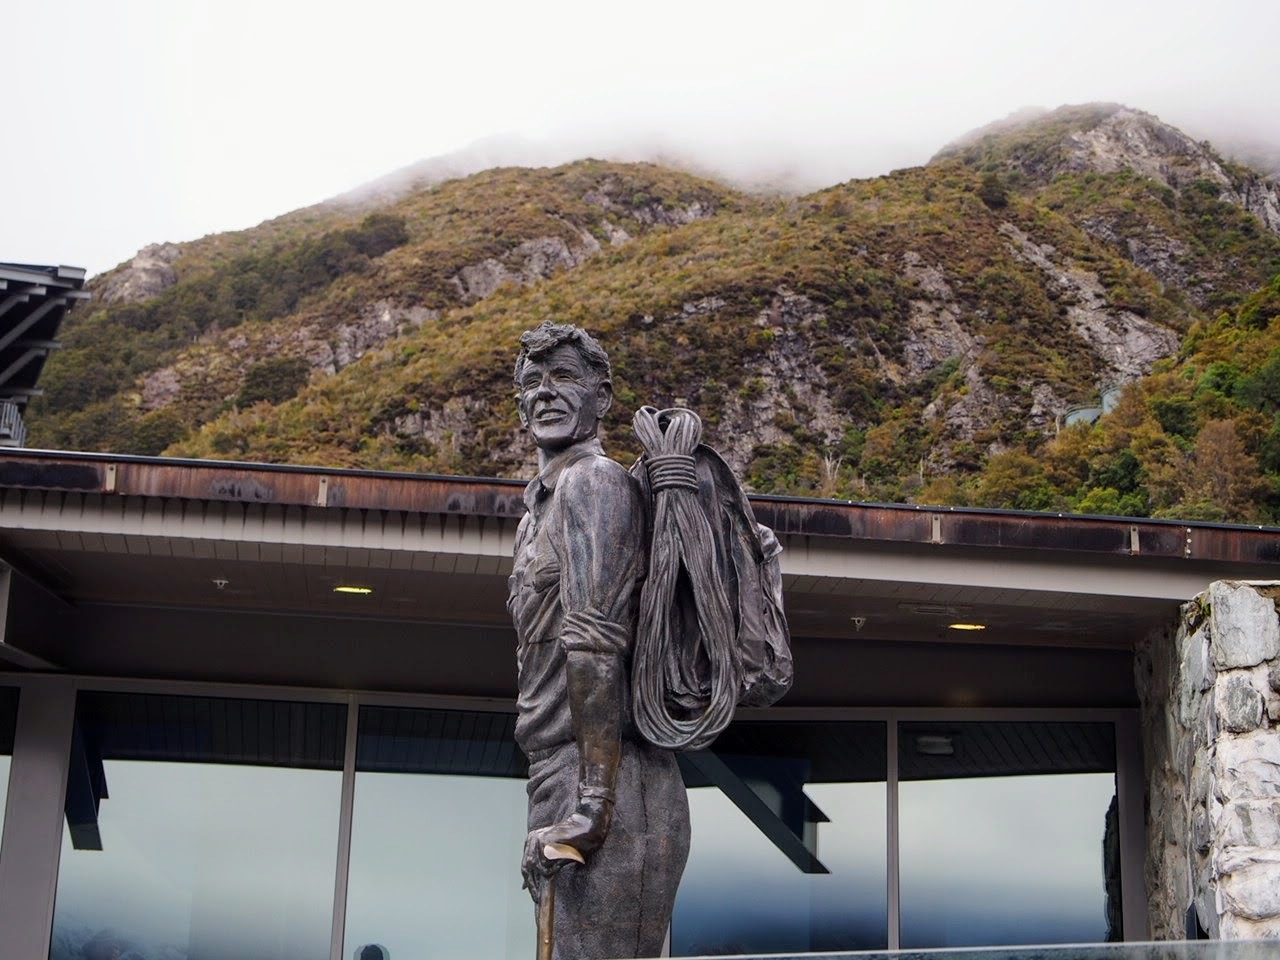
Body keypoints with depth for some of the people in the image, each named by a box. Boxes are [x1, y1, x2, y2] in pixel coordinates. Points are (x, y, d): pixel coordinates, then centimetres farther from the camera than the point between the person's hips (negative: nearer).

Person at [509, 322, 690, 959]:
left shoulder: (592, 480, -6)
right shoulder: (537, 512, 24)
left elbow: (596, 644, -17)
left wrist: (589, 805, -23)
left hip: (610, 790, -10)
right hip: (562, 791, 10)